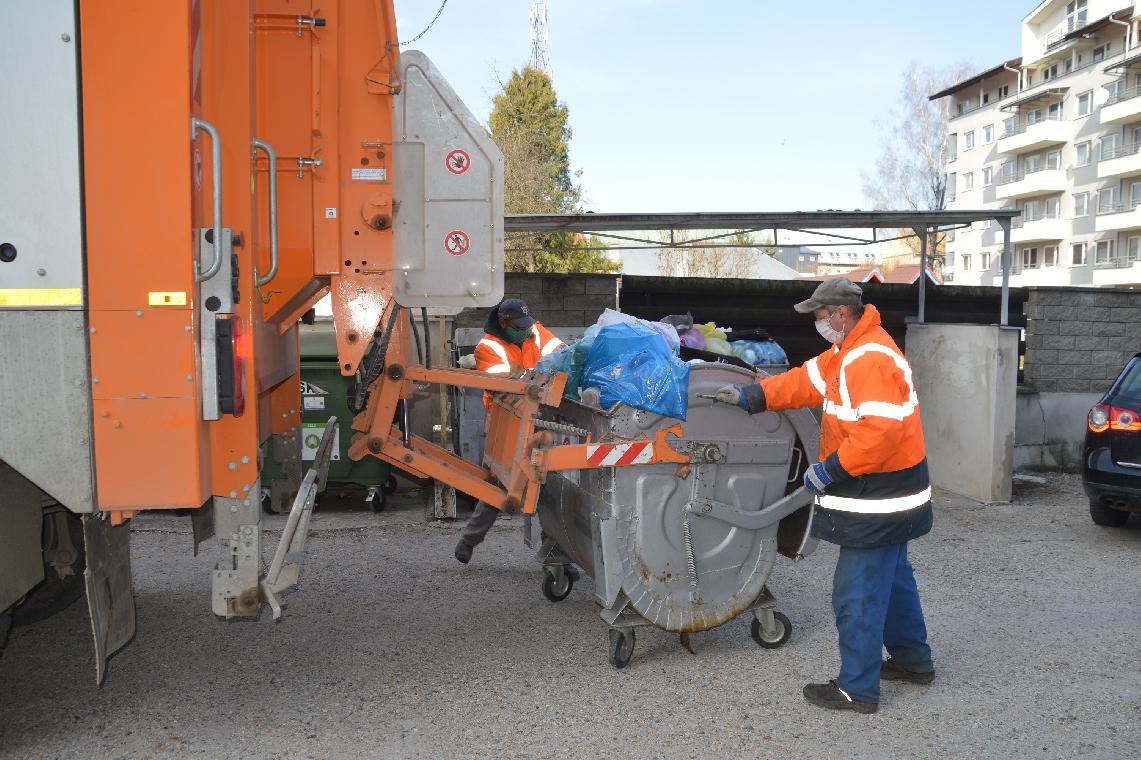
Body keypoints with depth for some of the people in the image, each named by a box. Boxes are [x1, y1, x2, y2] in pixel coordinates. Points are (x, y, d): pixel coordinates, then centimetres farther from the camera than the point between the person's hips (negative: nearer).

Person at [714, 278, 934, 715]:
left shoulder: (872, 360, -25)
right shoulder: (846, 351, 10)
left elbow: (880, 432, -32)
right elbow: (807, 380, 15)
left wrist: (830, 470, -25)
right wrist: (749, 397, 7)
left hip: (879, 498, -11)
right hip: (888, 496, 11)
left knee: (858, 593, -3)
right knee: (891, 576, 23)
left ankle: (857, 689, 8)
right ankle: (913, 660, 39)